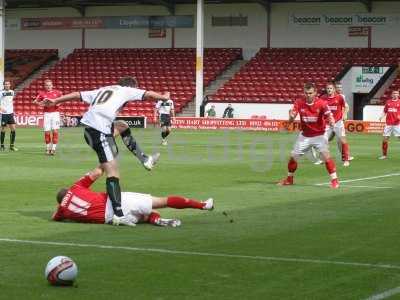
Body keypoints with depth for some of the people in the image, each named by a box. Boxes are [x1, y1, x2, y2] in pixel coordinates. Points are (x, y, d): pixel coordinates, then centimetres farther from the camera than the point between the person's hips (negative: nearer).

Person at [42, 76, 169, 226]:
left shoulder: (102, 90, 28)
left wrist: (55, 101, 26)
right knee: (113, 173, -13)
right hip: (99, 131, -8)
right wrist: (163, 96, 33)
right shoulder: (125, 90, 11)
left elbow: (77, 94, 24)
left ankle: (144, 160, 39)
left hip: (88, 127, 8)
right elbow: (148, 94, 14)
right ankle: (118, 215, -24)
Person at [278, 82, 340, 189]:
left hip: (319, 135, -3)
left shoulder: (321, 103, -18)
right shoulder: (299, 103, -11)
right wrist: (291, 116, -38)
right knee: (293, 157, 6)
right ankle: (289, 179, 30)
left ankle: (334, 180, -14)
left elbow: (329, 115, -29)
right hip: (304, 136, 3)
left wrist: (331, 121, -53)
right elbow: (291, 120, -14)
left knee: (325, 155, -22)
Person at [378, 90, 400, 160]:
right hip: (388, 124, 3)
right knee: (385, 139, 3)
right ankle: (384, 155, 16)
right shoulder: (388, 102, 12)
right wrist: (382, 117, -1)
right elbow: (385, 111, 16)